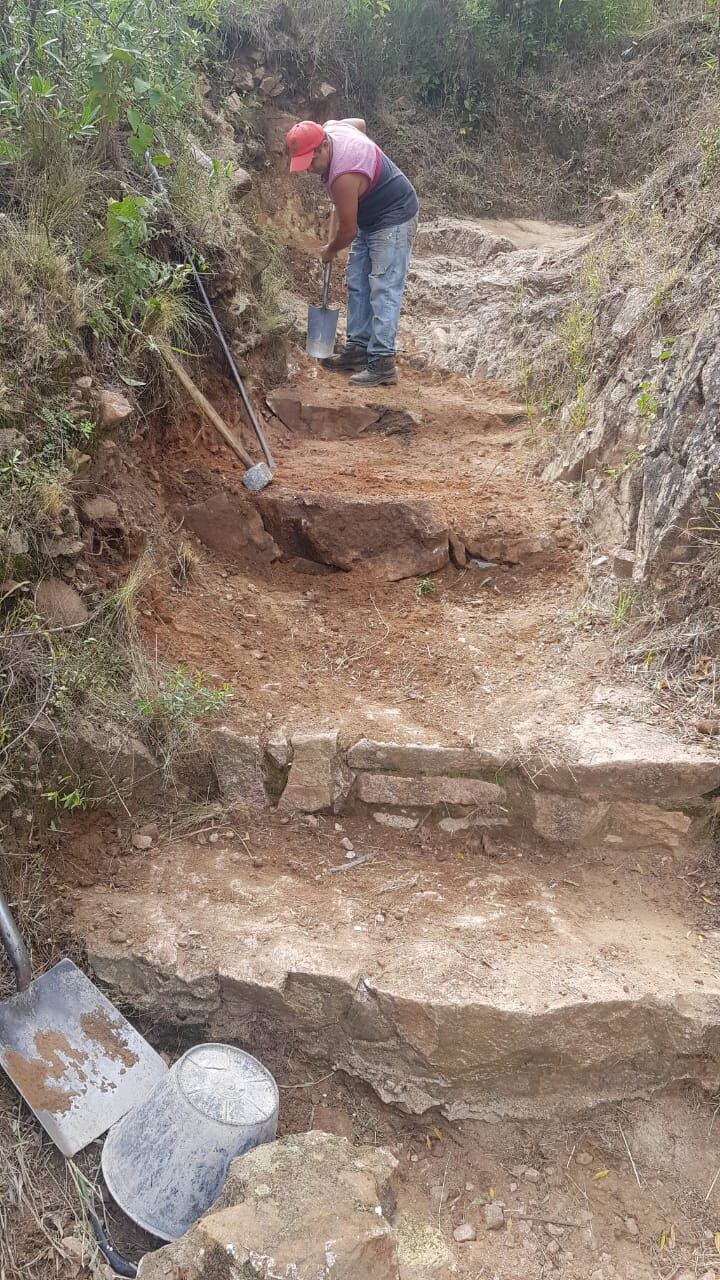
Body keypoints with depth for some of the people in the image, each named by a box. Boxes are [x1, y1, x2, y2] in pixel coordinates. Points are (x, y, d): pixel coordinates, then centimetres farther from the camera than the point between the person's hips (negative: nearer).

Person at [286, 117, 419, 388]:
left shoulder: (343, 177, -34)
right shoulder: (330, 128, -8)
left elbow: (348, 230, -24)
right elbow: (360, 123, 16)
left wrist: (330, 250, -2)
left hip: (393, 220, -10)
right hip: (369, 219, 10)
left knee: (383, 289, -16)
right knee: (357, 284, 10)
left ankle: (382, 363, -19)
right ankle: (357, 349, 17)